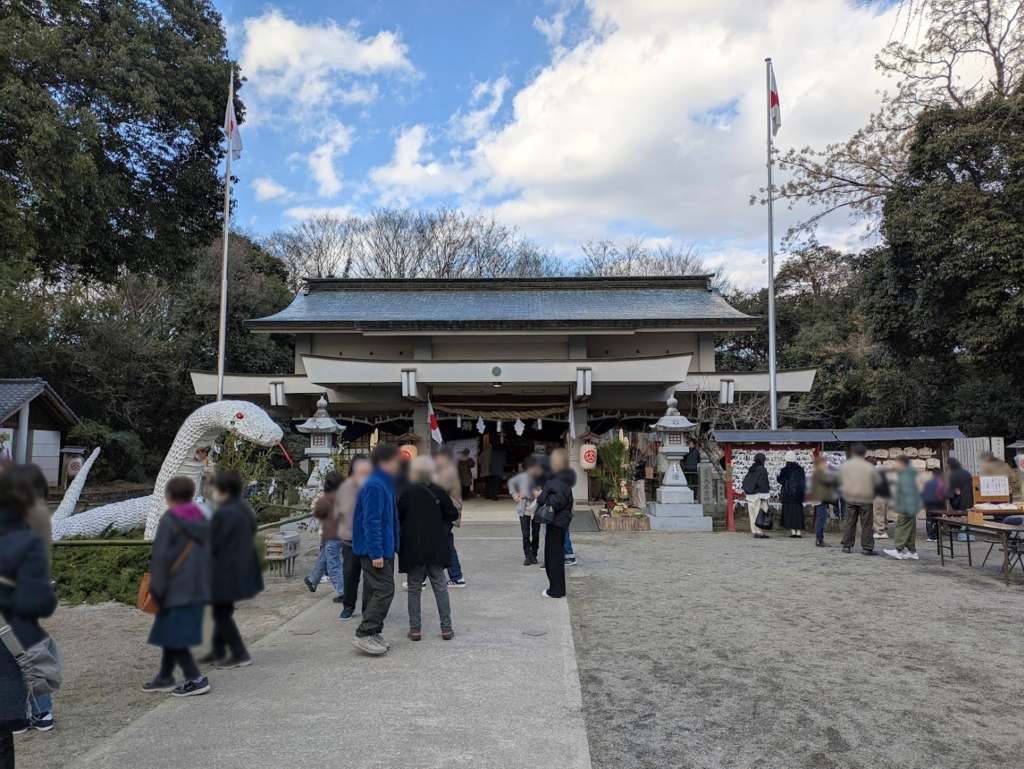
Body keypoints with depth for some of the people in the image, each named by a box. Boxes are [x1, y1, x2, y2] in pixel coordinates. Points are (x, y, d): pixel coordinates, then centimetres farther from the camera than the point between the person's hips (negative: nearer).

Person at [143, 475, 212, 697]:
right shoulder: (201, 519, 8)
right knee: (171, 632, 19)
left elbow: (160, 556, -14)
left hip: (177, 589, -8)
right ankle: (164, 677, 29)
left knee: (173, 635, 0)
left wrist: (156, 589, -9)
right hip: (199, 588, 8)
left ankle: (195, 679, -3)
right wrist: (206, 584, 21)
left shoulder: (169, 521, -12)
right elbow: (208, 552, 14)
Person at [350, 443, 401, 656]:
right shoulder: (375, 486, -19)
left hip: (383, 549, 10)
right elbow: (371, 522, -23)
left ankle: (373, 634, 21)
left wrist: (391, 546, 21)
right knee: (384, 591, -10)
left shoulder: (385, 484, 14)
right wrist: (376, 553, -24)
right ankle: (364, 635, -4)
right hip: (375, 551, -10)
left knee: (379, 591, 14)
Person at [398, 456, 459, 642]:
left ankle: (415, 629, 9)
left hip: (412, 548, -1)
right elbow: (453, 514, 0)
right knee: (440, 586, 8)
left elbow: (398, 518, -5)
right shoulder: (439, 491, -4)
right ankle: (446, 628, 8)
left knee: (414, 588, 9)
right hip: (435, 548, 1)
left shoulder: (407, 493, -8)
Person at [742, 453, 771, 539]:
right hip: (758, 494, -7)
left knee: (753, 514, 9)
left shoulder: (750, 470, 12)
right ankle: (759, 532, -7)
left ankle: (755, 531, 12)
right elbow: (763, 483, -16)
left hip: (750, 495, 7)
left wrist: (746, 491, 19)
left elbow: (745, 481, 15)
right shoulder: (762, 470, -10)